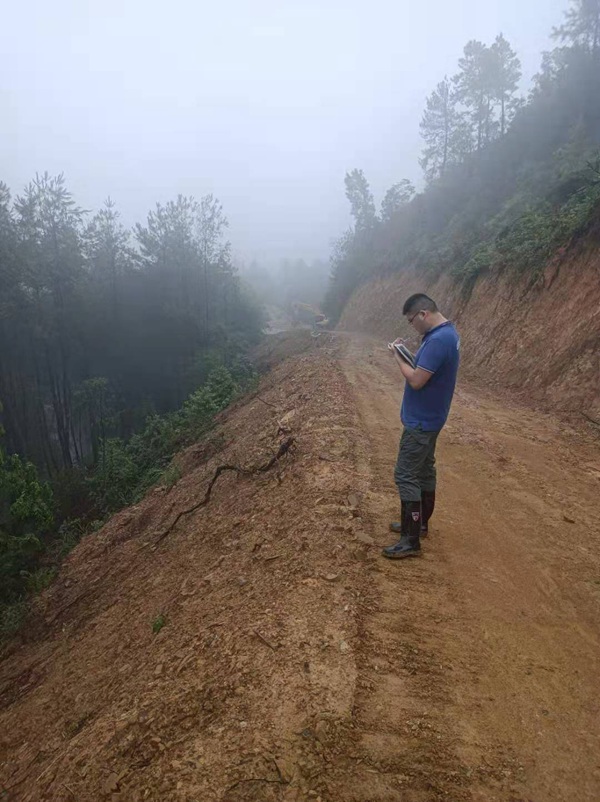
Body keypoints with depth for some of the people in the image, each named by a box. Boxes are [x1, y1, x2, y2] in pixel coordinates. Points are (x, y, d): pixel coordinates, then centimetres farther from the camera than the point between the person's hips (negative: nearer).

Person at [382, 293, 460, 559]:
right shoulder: (447, 333, 9)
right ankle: (419, 523, 33)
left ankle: (411, 540, 1)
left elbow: (416, 380, -25)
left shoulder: (437, 340, -25)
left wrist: (398, 357, -12)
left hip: (420, 421, -11)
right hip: (429, 418, 11)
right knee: (424, 470, 19)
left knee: (406, 476, -5)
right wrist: (410, 356, 1)